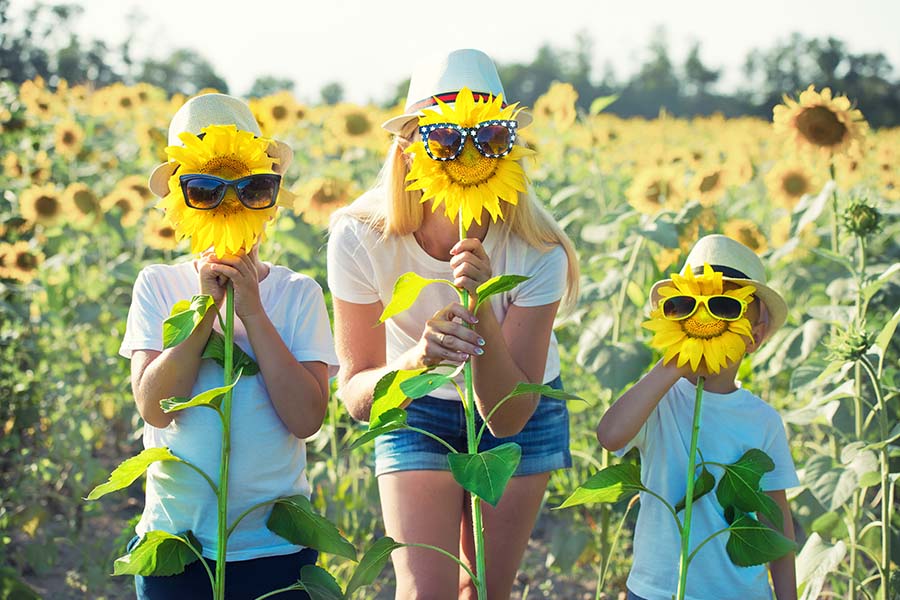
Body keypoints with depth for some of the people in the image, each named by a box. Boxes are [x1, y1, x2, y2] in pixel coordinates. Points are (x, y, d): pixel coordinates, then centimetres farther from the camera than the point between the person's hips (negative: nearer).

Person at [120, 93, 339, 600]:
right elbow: (154, 405, -12)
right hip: (175, 543, 0)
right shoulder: (158, 285, 0)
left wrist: (252, 310, -14)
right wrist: (205, 306, -16)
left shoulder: (298, 293, -2)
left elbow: (306, 418, -13)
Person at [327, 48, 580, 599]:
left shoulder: (537, 252, -29)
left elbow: (508, 416, -29)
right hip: (416, 413, 0)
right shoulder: (360, 238, -27)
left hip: (523, 415, 1)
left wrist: (483, 312, -44)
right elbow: (356, 397, -23)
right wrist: (417, 359, -44)